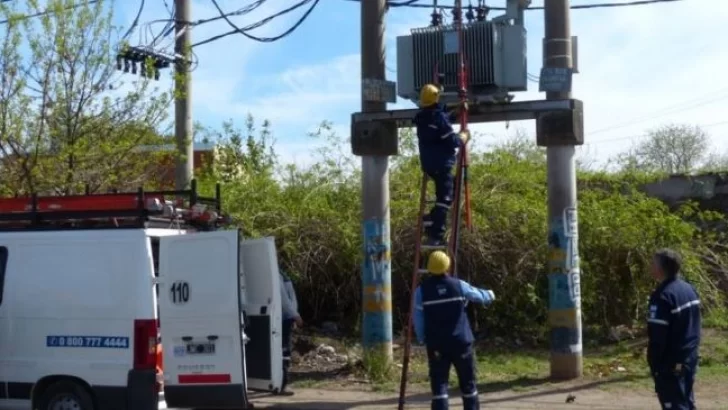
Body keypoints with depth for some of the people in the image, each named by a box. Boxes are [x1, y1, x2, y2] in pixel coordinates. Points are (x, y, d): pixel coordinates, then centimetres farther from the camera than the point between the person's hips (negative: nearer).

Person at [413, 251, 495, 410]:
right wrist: (490, 295, 37)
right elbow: (479, 296, 14)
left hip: (436, 345, -1)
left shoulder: (421, 291, -6)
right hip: (461, 343, 1)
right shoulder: (459, 285, -4)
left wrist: (422, 340, 12)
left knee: (439, 385, 2)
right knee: (468, 384, 14)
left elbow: (418, 320, -3)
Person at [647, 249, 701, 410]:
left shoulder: (663, 296, -20)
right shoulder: (689, 289, 9)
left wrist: (655, 366, -14)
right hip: (689, 359, 9)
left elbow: (657, 336, -21)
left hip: (671, 364, -9)